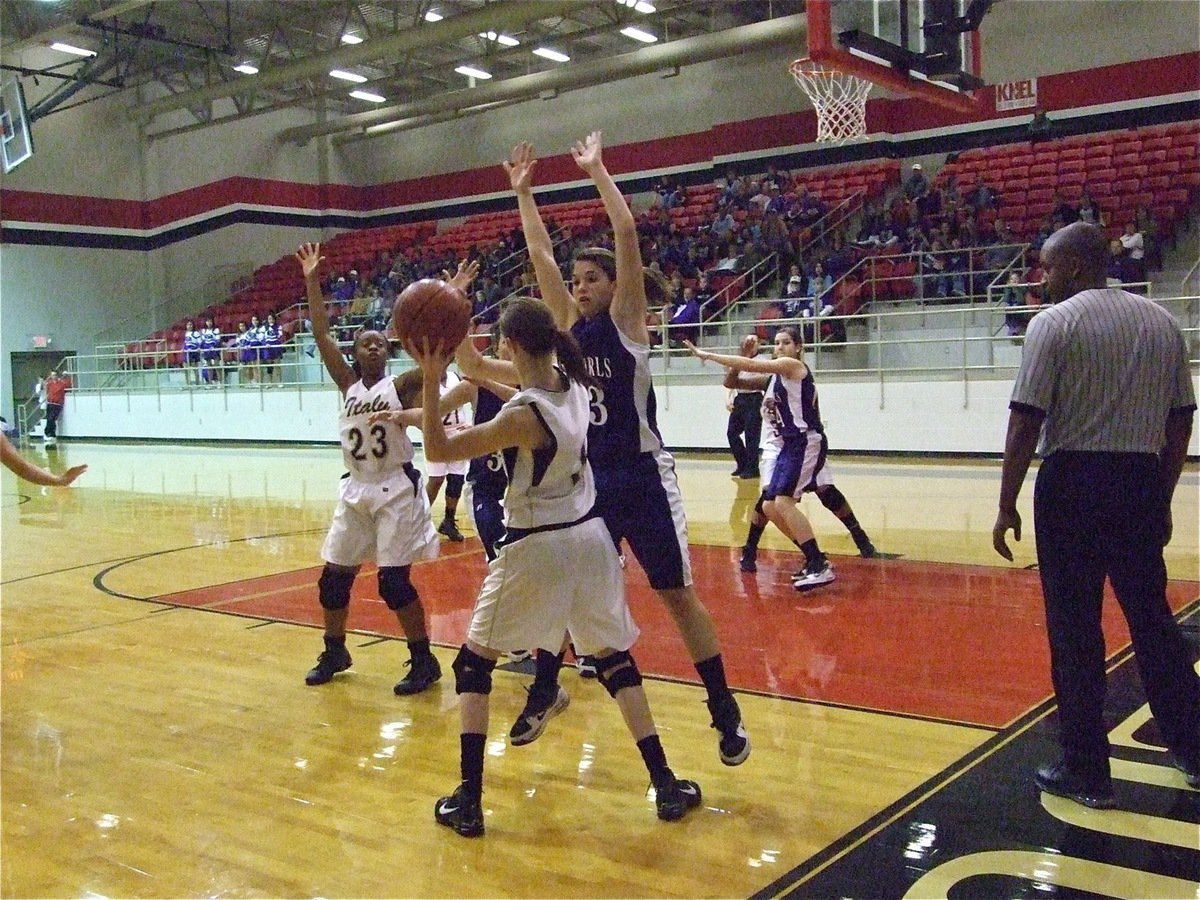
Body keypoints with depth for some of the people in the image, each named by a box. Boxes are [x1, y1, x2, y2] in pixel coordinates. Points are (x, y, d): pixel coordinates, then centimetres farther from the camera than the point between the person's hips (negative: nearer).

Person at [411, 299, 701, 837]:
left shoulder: (524, 415, -22)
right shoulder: (572, 383, -3)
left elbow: (438, 450, -16)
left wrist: (431, 380, -22)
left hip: (536, 548, -6)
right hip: (590, 537, 7)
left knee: (474, 662, 10)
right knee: (613, 659, 17)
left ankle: (468, 801, 8)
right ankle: (666, 786, 17)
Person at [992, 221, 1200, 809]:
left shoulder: (1055, 322, -8)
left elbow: (1026, 421, -13)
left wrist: (1007, 506, -7)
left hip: (1073, 481, -6)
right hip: (1142, 482, 6)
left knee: (1075, 630, 3)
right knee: (1152, 618, 19)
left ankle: (1087, 773, 11)